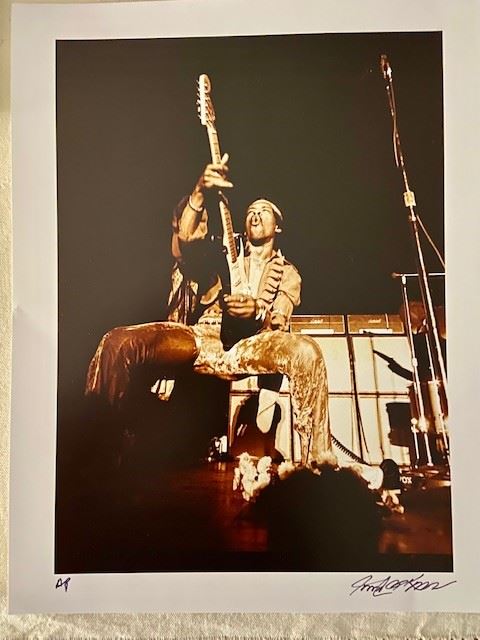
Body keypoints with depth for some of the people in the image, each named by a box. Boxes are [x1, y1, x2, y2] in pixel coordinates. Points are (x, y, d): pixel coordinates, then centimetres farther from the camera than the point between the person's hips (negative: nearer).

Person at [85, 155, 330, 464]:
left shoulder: (287, 273, 22)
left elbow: (279, 324, 3)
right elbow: (183, 242, 0)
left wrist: (257, 310, -22)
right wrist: (199, 195, -19)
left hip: (247, 346, -1)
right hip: (202, 338, 2)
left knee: (306, 351, -33)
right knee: (119, 341, -24)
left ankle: (317, 464, -25)